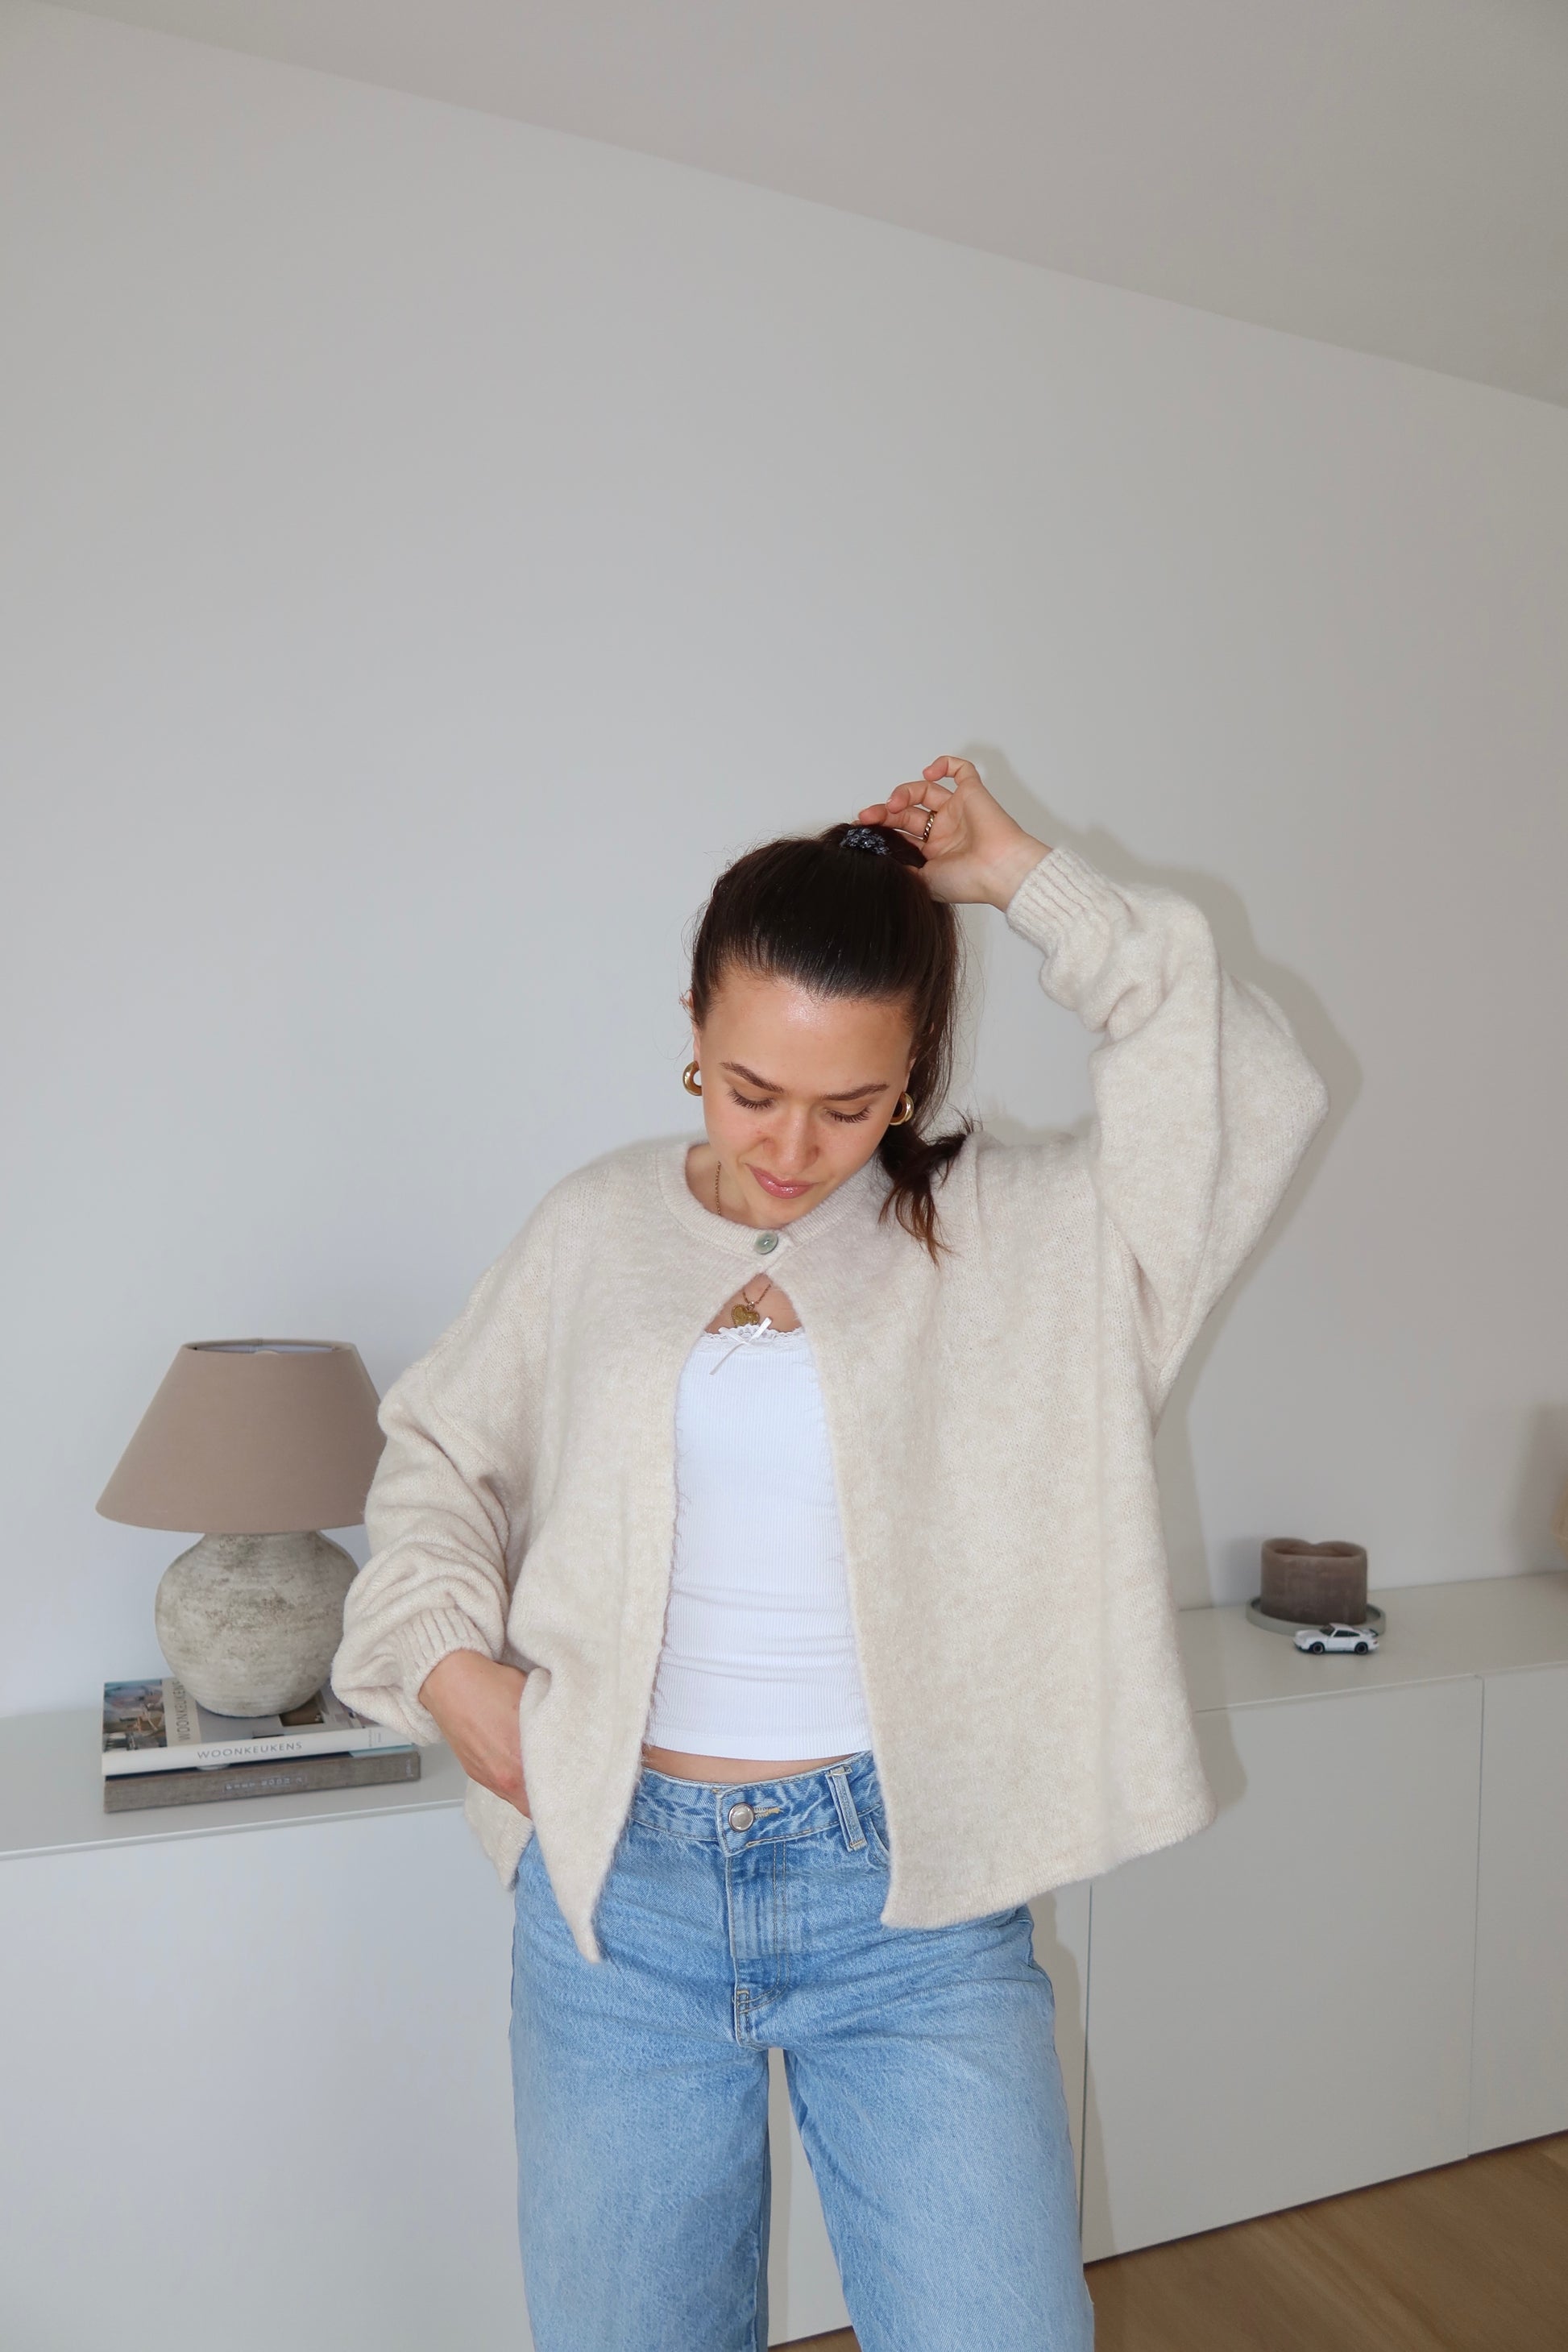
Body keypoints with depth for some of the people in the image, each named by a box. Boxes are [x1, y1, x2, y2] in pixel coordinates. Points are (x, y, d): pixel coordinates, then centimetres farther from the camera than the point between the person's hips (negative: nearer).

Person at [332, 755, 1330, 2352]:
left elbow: (1254, 1096, -16)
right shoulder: (597, 1229, 1)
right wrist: (443, 1652, -3)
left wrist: (1026, 882, -12)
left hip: (908, 1889, -2)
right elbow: (437, 1449, 12)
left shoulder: (1009, 1236, -4)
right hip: (620, 1885, 2)